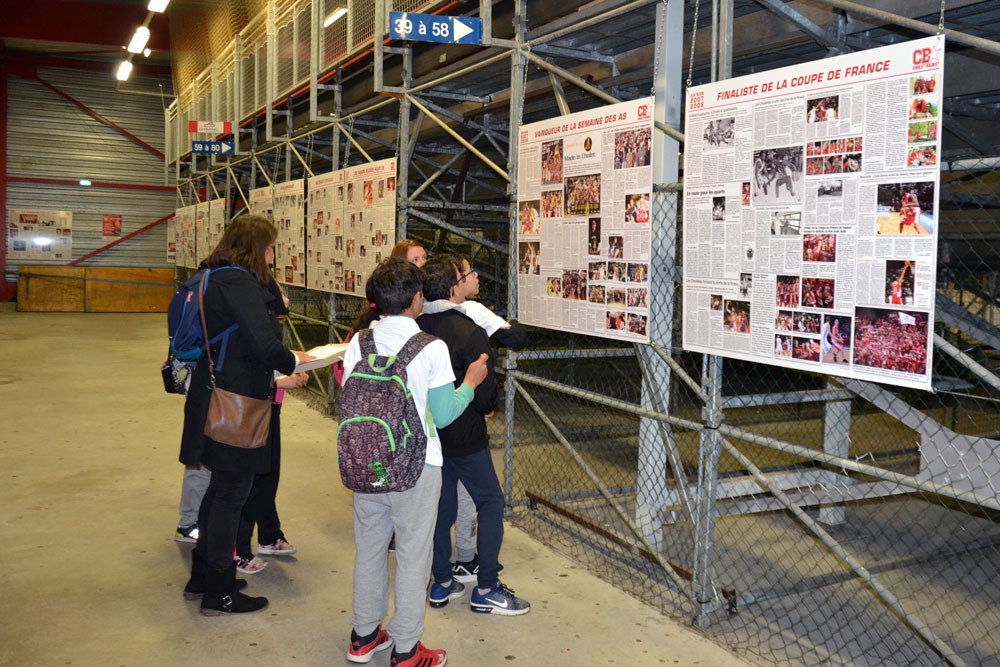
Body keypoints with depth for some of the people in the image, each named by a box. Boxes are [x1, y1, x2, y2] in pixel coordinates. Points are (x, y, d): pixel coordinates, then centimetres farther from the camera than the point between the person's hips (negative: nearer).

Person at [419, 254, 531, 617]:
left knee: (442, 504, 17)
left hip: (429, 432, 7)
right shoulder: (470, 332, -21)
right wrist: (487, 409, 5)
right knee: (491, 502, 7)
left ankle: (441, 583, 26)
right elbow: (485, 389, -17)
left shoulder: (416, 327, -3)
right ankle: (486, 589, 10)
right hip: (464, 435, -6)